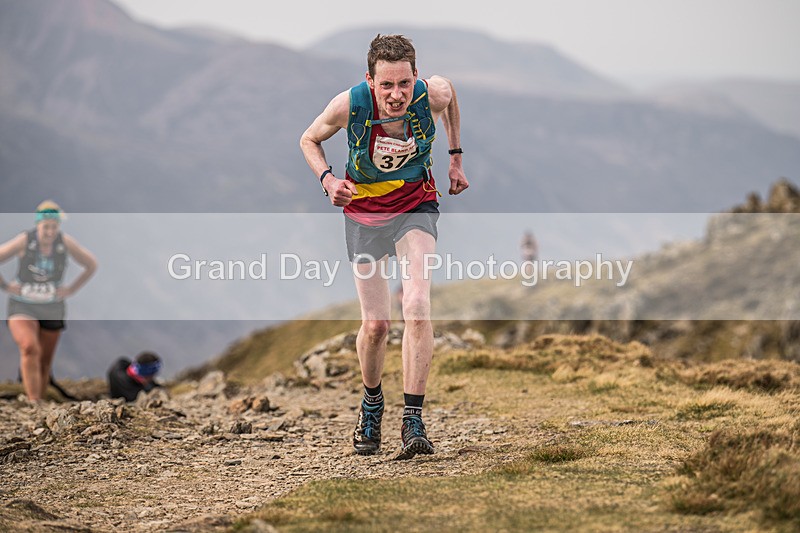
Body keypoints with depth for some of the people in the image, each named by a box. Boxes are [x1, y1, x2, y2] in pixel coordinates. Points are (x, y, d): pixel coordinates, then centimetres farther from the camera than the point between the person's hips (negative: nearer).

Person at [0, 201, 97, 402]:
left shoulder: (66, 243, -10)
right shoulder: (24, 241, -17)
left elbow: (91, 265, 5)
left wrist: (71, 289, 0)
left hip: (52, 309, 3)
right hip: (23, 308, -3)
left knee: (44, 362, 9)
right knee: (30, 349, -27)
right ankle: (33, 403, -30)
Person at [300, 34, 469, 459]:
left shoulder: (433, 94, -22)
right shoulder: (349, 104, -24)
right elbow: (309, 140, -3)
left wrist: (455, 158, 10)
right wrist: (327, 179, -21)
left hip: (415, 206, 0)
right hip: (364, 208, 0)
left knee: (417, 306, -22)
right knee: (375, 323, 0)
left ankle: (412, 420, -19)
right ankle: (372, 404, 31)